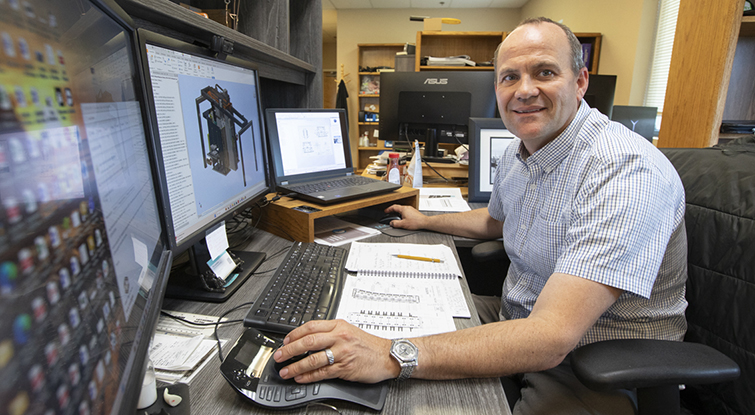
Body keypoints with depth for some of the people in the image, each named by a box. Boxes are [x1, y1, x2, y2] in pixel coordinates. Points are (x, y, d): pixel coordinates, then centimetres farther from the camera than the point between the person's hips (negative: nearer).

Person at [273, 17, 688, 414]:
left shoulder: (627, 173, -28)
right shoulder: (515, 155, 0)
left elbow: (552, 337, -36)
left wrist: (393, 357, -43)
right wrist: (426, 222, 28)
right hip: (515, 324, 7)